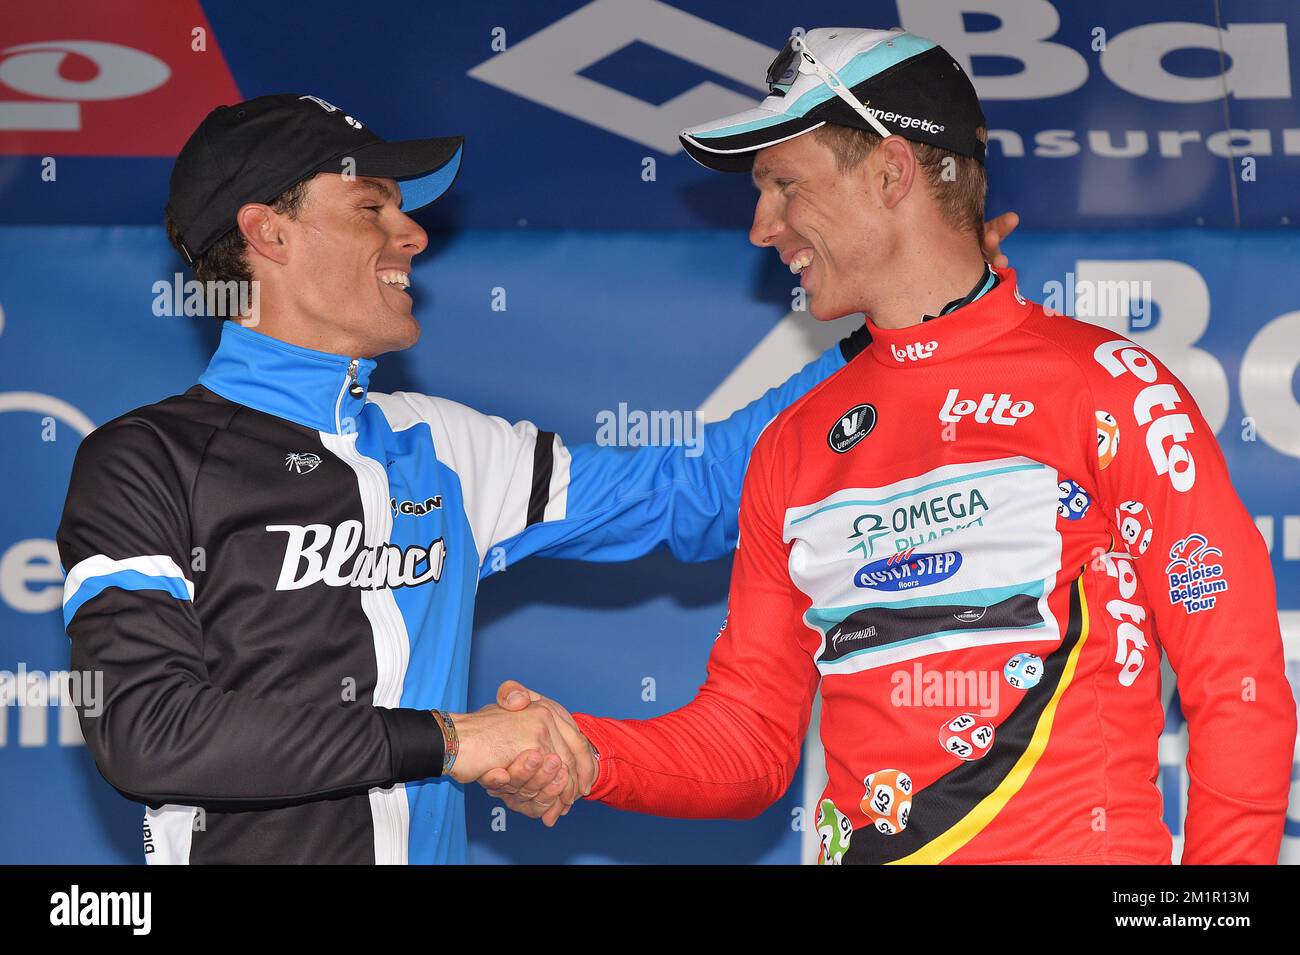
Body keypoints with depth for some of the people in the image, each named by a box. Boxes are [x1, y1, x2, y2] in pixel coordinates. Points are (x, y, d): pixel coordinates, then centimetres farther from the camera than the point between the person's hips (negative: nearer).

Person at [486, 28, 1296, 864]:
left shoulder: (1109, 388, -4)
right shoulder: (793, 444, 12)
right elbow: (751, 739, 12)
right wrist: (590, 755, -4)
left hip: (1084, 847, -4)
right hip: (863, 848, 5)